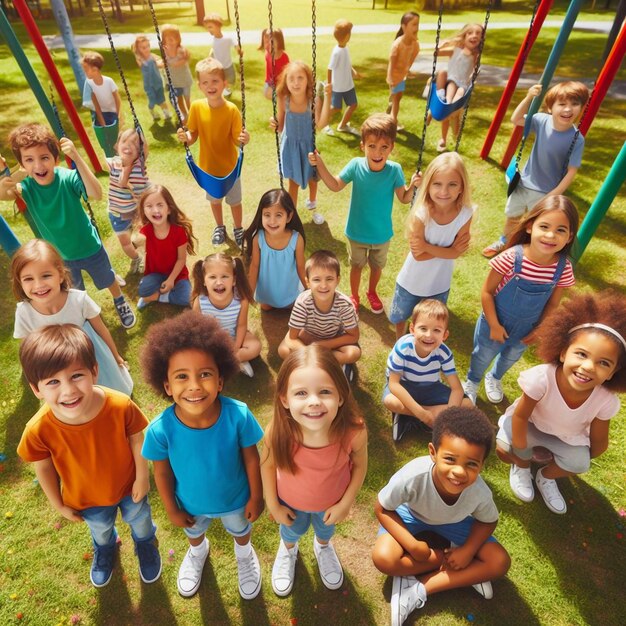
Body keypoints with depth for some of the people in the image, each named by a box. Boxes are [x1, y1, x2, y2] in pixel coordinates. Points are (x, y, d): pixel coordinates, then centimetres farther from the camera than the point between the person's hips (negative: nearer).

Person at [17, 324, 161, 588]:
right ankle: (105, 550, 73)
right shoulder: (39, 430, -35)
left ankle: (146, 544, 68)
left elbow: (136, 439, -19)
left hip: (128, 486, -1)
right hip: (86, 499, 1)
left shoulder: (121, 405, -39)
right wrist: (59, 505, 0)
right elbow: (44, 468, -14)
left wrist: (142, 478, -8)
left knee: (139, 521, 31)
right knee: (100, 530, 36)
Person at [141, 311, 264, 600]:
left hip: (235, 499, 0)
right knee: (193, 533, 36)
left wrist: (256, 496, -7)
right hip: (191, 503, 1)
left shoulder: (238, 415, -39)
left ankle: (245, 555, 69)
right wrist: (172, 510, -2)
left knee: (241, 531, 33)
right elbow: (162, 472, -16)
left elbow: (250, 457, -20)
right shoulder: (161, 429, -36)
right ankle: (197, 552, 72)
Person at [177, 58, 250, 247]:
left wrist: (243, 140, -39)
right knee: (214, 199, 23)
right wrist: (185, 137, -26)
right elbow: (193, 135, -4)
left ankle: (238, 229, 42)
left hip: (230, 166, -3)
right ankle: (219, 227, 48)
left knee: (235, 201, 16)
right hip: (208, 166, 3)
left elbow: (236, 140, -17)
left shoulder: (231, 110, -19)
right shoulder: (196, 107, -12)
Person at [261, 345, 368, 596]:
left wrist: (346, 503, -8)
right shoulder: (278, 432, -40)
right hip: (291, 500, 0)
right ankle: (287, 550, 70)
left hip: (332, 501, 1)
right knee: (292, 532, 34)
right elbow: (268, 464, -17)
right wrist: (272, 505, -5)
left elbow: (359, 464, -17)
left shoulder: (354, 431, -41)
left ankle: (323, 547, 72)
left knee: (326, 530, 35)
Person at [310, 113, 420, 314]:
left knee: (377, 266, 24)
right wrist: (320, 165, -19)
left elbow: (404, 199, -16)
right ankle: (354, 296, 47)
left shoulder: (394, 170, -21)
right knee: (356, 266, 22)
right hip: (357, 232, 0)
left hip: (381, 234, 1)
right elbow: (335, 186, -9)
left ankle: (372, 292, 54)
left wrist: (412, 186, -35)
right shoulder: (356, 165, -20)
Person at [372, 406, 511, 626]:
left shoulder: (480, 492, -33)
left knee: (500, 563, -14)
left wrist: (468, 550, -21)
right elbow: (382, 509, -23)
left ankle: (418, 589, -11)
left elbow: (488, 521, -7)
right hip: (412, 515, -2)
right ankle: (467, 575, -5)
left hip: (455, 521, 2)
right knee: (383, 558, -25)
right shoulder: (413, 476, -43)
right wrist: (412, 545, -28)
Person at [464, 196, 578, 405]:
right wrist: (494, 325, -17)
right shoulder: (511, 258, -32)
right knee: (482, 357, 22)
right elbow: (487, 292, -21)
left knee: (511, 358, 31)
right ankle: (472, 382, 54)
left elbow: (551, 304, -5)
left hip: (525, 330, 4)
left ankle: (494, 378, 64)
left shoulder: (563, 268, -22)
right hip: (495, 324, -3)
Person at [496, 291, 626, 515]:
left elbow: (599, 442, -9)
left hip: (568, 436, 3)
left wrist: (581, 462, 4)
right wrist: (521, 453, -19)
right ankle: (522, 468, 14)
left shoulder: (607, 401, -28)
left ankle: (546, 476, 15)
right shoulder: (542, 378, -40)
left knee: (579, 465, -20)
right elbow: (520, 415, -24)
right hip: (531, 424, -2)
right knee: (504, 449, -24)